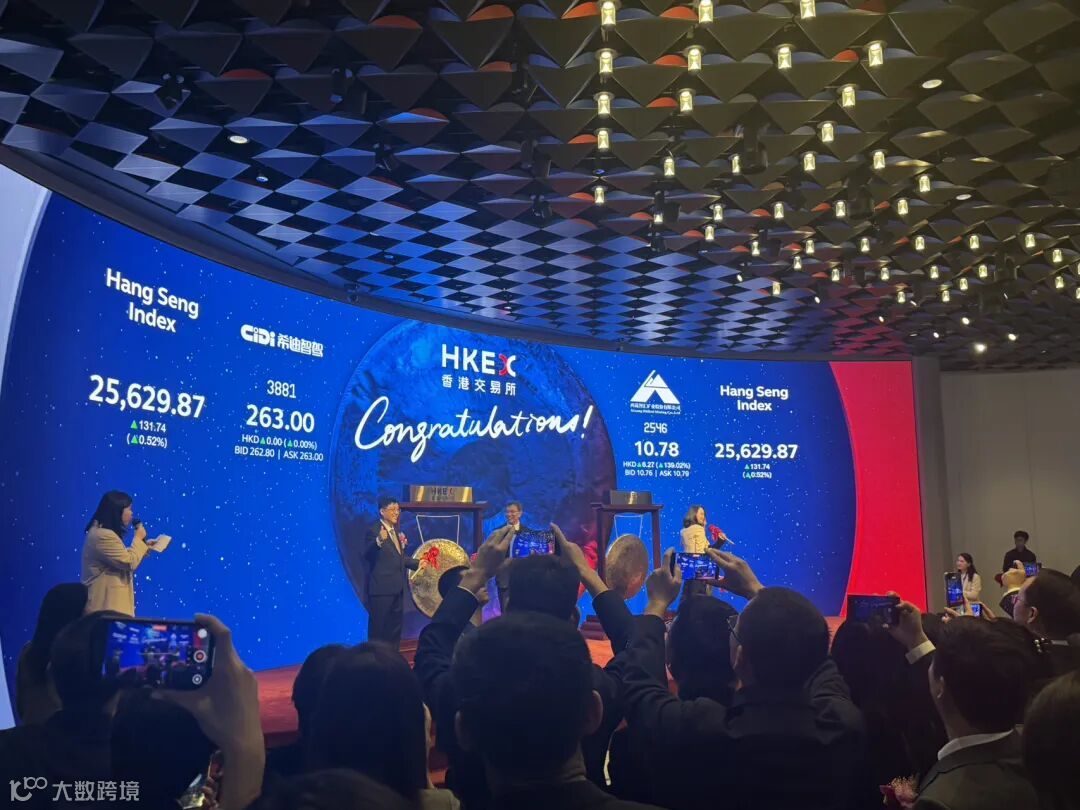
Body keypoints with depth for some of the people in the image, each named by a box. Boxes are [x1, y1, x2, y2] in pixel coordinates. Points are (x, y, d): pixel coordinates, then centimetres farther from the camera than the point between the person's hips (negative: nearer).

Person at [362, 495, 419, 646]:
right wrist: (379, 541, -42)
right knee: (378, 629, 0)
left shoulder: (396, 531, 13)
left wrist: (417, 563, 17)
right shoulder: (374, 531, -13)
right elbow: (367, 556, -26)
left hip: (397, 588, 9)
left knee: (395, 628, 16)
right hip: (381, 588, -9)